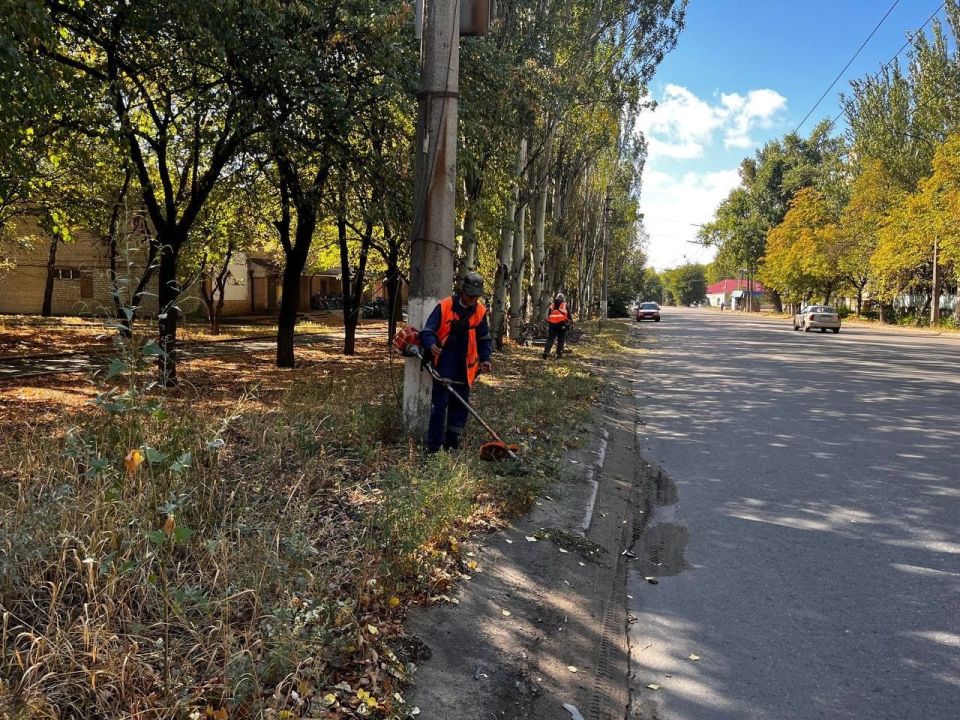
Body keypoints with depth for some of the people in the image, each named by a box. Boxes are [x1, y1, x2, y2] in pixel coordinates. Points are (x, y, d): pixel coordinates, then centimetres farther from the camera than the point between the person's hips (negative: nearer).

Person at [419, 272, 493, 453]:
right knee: (439, 403, -6)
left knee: (461, 404, 9)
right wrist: (431, 345, -30)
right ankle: (434, 445, -1)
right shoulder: (444, 306, -9)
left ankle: (452, 444, 21)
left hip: (464, 368, 5)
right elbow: (427, 331, -10)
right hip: (444, 365, -4)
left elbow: (484, 339, 14)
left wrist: (485, 359, 1)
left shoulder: (480, 311, 4)